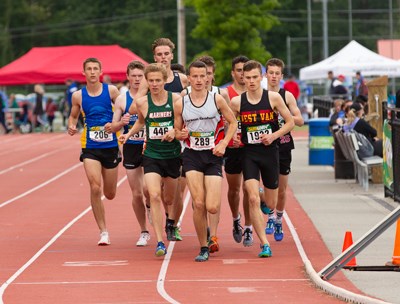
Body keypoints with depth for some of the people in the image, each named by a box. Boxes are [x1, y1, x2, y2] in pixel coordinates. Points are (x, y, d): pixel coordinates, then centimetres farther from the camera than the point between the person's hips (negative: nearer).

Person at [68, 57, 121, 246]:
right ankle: (103, 232, -5)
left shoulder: (111, 91, -2)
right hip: (90, 147, 0)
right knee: (95, 188, -16)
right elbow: (73, 116, 16)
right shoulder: (78, 95, 1)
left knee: (110, 194, 8)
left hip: (110, 146, 0)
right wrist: (71, 127, -5)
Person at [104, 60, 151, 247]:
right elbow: (112, 128, 3)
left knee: (147, 189, -18)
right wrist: (121, 123, -18)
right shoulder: (122, 99, 3)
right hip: (130, 148, 2)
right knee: (136, 194, 4)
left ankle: (150, 206, 19)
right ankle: (144, 232, 20)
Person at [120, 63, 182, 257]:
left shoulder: (176, 99, -8)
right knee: (154, 196, -19)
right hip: (151, 155, 0)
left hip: (172, 155, 0)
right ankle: (160, 242, -17)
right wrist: (129, 134, 5)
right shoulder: (141, 103, -2)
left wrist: (176, 131, -19)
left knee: (169, 200, 16)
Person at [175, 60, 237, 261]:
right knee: (198, 204, -11)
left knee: (212, 207, -12)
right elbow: (177, 130, 13)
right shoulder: (180, 104, 3)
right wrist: (180, 134, -11)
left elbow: (233, 122, 8)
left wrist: (224, 143, -6)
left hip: (213, 155, -1)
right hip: (192, 156, 1)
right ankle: (203, 248, 4)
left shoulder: (217, 99, 0)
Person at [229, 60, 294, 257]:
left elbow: (290, 122, 2)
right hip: (249, 153, -1)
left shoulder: (273, 98, -4)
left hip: (270, 151, 1)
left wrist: (273, 136, -12)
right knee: (253, 199, -18)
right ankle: (264, 244, -14)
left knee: (271, 204, 10)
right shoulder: (237, 102, -2)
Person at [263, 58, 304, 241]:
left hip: (283, 146, 1)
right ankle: (270, 217, 7)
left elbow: (300, 121, 3)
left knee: (281, 189, 7)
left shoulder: (287, 96, 4)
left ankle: (278, 223, 21)